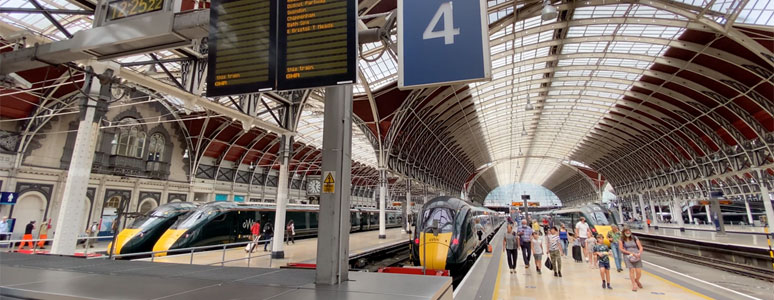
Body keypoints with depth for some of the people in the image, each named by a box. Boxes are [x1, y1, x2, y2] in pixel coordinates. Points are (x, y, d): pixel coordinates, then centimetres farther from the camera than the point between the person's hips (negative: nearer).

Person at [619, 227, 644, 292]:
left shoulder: (635, 238, 8)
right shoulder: (621, 240, 3)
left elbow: (640, 247, 7)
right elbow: (621, 249, -2)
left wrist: (639, 253, -12)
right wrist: (630, 253, -11)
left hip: (637, 257, 2)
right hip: (628, 256, -2)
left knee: (639, 272, -4)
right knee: (631, 270, -14)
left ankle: (637, 280, 28)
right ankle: (634, 284, -2)